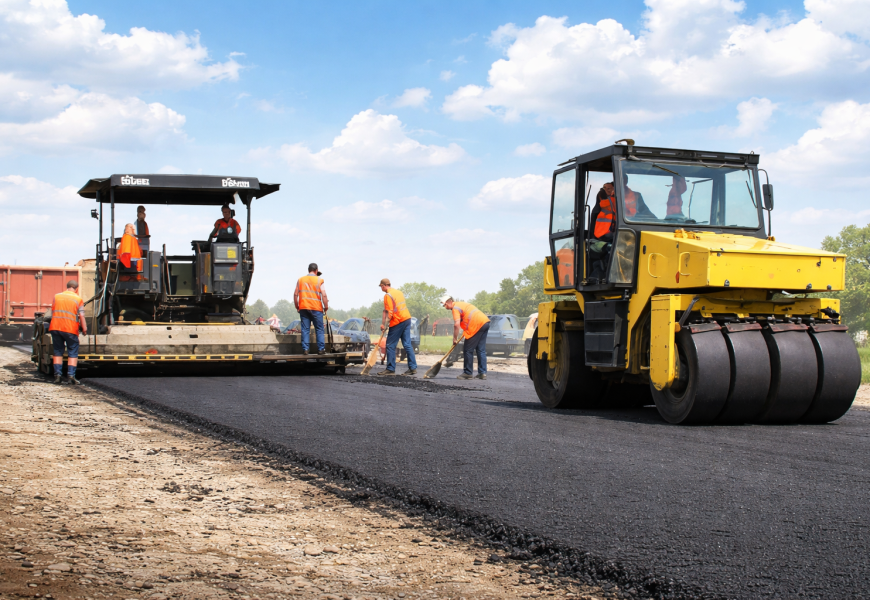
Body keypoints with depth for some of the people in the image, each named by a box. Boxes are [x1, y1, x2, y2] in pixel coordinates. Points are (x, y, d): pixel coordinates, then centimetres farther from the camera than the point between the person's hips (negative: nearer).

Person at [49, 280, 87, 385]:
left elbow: (52, 312, 17)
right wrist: (84, 329, -1)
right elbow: (81, 316, -7)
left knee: (58, 352, 13)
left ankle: (57, 374, 8)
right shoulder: (78, 300, 0)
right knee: (73, 353, 5)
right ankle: (70, 375, -5)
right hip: (70, 329, -3)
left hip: (55, 328, 3)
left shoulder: (56, 296, 10)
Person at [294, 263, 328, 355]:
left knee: (305, 329, 4)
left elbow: (295, 294, 7)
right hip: (316, 308, -2)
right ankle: (321, 349, 1)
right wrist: (326, 306, 1)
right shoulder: (319, 280, 1)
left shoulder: (300, 280, 10)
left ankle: (305, 349, -1)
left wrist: (297, 306, 15)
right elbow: (323, 295, -7)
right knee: (319, 329, 4)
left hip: (303, 307, 3)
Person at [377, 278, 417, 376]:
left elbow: (389, 312, -15)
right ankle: (413, 368, 6)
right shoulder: (399, 292, 17)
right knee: (407, 344, 8)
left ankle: (391, 369, 1)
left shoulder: (388, 295, -10)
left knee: (390, 345, 0)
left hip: (397, 321, -8)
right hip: (407, 319, 8)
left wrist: (384, 323, -9)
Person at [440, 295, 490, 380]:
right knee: (481, 350, 11)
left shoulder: (455, 308, -4)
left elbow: (457, 324, -15)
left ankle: (467, 373, 4)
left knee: (468, 351, 0)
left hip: (477, 325, -9)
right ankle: (482, 373, 9)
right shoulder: (461, 304, 26)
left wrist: (455, 338, -6)